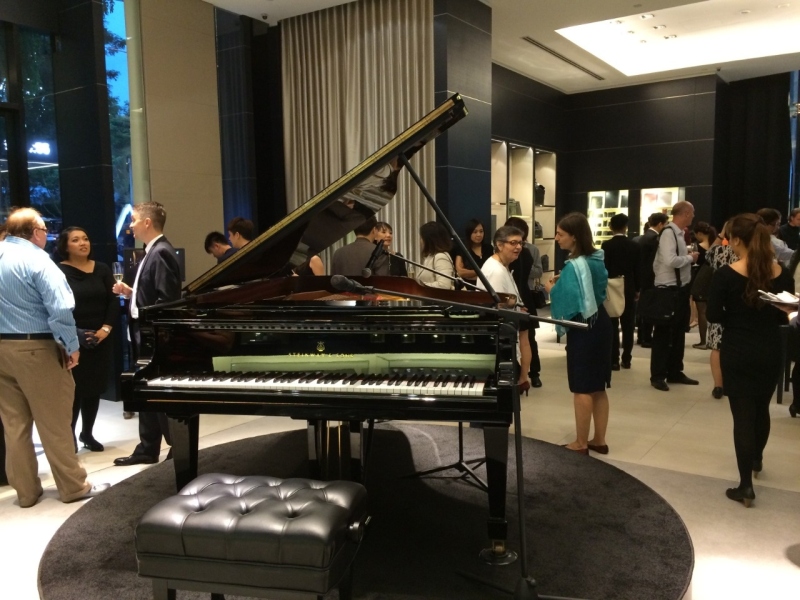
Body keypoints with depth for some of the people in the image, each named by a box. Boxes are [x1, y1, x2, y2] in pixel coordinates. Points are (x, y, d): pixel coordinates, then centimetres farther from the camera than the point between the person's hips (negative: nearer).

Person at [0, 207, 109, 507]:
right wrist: (72, 347, -12)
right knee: (54, 423, 3)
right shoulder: (36, 260, -13)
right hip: (35, 348, -7)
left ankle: (26, 490, 23)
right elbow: (60, 309, -22)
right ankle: (73, 486, 14)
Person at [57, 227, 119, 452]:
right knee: (74, 389, -3)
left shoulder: (102, 270, 10)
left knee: (95, 388, 10)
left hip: (100, 340, 4)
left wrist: (106, 328, -8)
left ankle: (87, 433, 25)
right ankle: (69, 435, 12)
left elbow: (113, 301, 5)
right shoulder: (59, 272, -4)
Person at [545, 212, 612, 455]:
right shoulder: (597, 259, 8)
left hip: (582, 329, -9)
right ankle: (599, 440, 24)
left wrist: (552, 289, -6)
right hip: (599, 323, 9)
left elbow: (569, 302, -24)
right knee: (597, 388, 15)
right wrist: (563, 282, 13)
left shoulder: (574, 266, -19)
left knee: (582, 389, 1)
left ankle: (581, 444, 11)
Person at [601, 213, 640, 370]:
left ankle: (614, 360, 0)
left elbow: (604, 268, -8)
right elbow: (638, 269, 2)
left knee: (612, 326, 1)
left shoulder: (606, 245, -9)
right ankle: (626, 359, 12)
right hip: (629, 289, 2)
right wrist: (637, 289, 12)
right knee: (628, 326, 9)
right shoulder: (635, 246, -1)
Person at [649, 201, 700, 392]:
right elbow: (670, 261, -27)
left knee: (678, 332, 16)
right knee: (663, 334, 0)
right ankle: (658, 376, 9)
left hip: (680, 289, 10)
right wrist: (690, 257, -13)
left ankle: (674, 372, 27)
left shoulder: (678, 233, 12)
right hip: (669, 291, -10)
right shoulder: (668, 233, -17)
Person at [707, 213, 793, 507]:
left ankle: (746, 485, 6)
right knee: (761, 409, 23)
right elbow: (785, 316, 2)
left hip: (737, 353, -4)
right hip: (770, 352, 4)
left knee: (742, 415, 3)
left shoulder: (726, 274, -15)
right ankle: (756, 460, 46)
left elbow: (713, 315, -13)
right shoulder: (782, 273, -4)